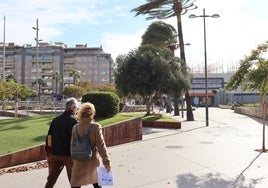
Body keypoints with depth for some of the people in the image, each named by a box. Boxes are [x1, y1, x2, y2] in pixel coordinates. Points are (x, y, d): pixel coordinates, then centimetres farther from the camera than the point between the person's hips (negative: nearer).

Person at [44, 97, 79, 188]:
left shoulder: (55, 120, 4)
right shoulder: (74, 121, -13)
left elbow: (49, 139, 6)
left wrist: (49, 154, 14)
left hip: (55, 154, 5)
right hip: (69, 155, -5)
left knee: (51, 179, 15)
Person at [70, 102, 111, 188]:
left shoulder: (75, 128, -3)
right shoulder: (96, 126, -12)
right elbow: (101, 145, -13)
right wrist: (106, 161, -6)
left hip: (79, 163, 1)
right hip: (93, 162, -1)